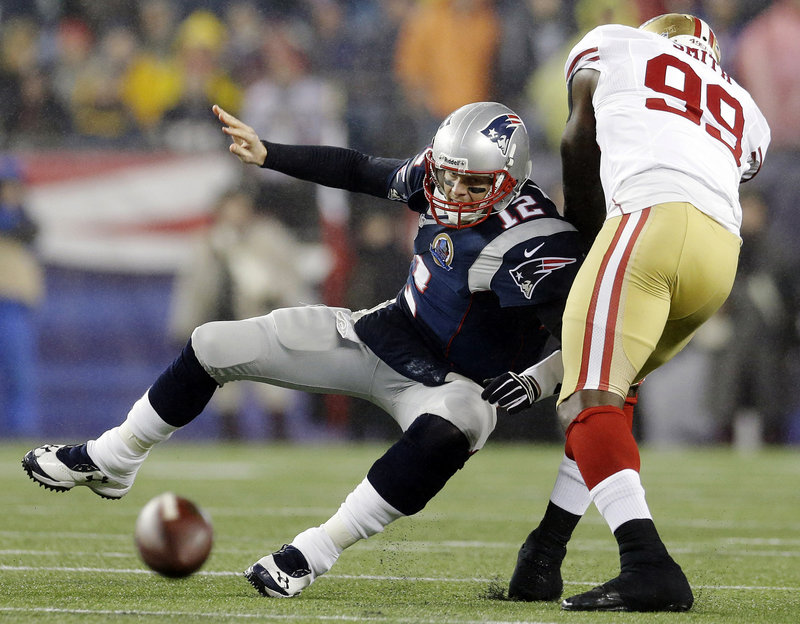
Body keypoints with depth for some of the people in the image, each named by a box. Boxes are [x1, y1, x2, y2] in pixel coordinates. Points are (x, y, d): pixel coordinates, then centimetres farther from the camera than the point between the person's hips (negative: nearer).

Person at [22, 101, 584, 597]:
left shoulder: (535, 246, -29)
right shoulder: (437, 178, -8)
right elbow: (360, 171, 8)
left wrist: (534, 382, -44)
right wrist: (267, 155, 8)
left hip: (450, 383, -6)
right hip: (384, 335, 6)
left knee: (444, 435, -44)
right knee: (213, 347, 4)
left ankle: (315, 553, -33)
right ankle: (109, 462, 26)